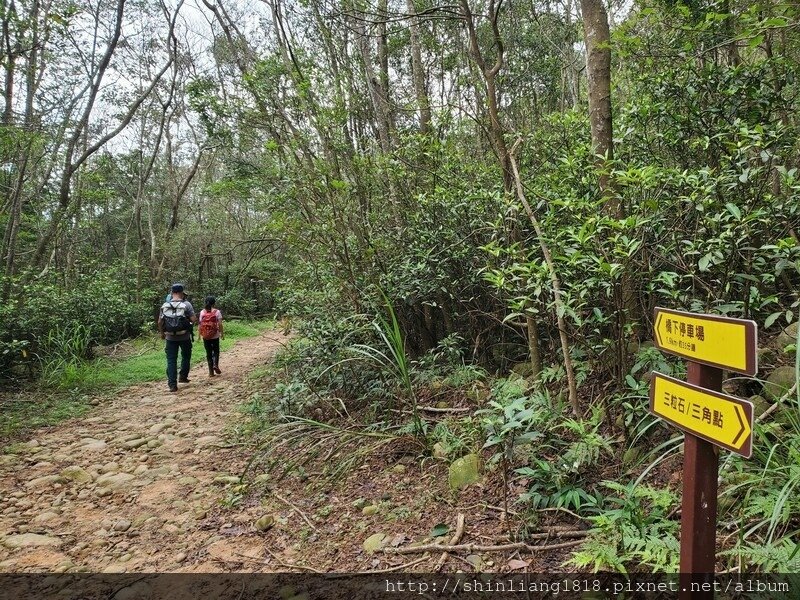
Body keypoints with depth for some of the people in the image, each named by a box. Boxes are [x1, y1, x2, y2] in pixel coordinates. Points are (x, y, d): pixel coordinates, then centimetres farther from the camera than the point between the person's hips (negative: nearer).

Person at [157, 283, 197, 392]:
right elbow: (194, 319, -14)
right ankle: (183, 377, 26)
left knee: (171, 360, 5)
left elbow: (160, 322, 3)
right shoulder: (186, 304, -10)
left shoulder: (165, 305, 0)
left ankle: (172, 384, 0)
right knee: (186, 357, 21)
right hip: (184, 337, -2)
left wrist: (162, 333, 18)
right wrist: (194, 319, 9)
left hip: (170, 337, 2)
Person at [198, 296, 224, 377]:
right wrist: (222, 333, 1)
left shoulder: (202, 312, 0)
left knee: (208, 353, 9)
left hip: (205, 336, 2)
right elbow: (220, 324, -8)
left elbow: (200, 324, 0)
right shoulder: (217, 312, -7)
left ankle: (211, 372, 9)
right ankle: (215, 365, -7)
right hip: (215, 336, -2)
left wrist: (200, 334, 8)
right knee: (216, 351, 16)